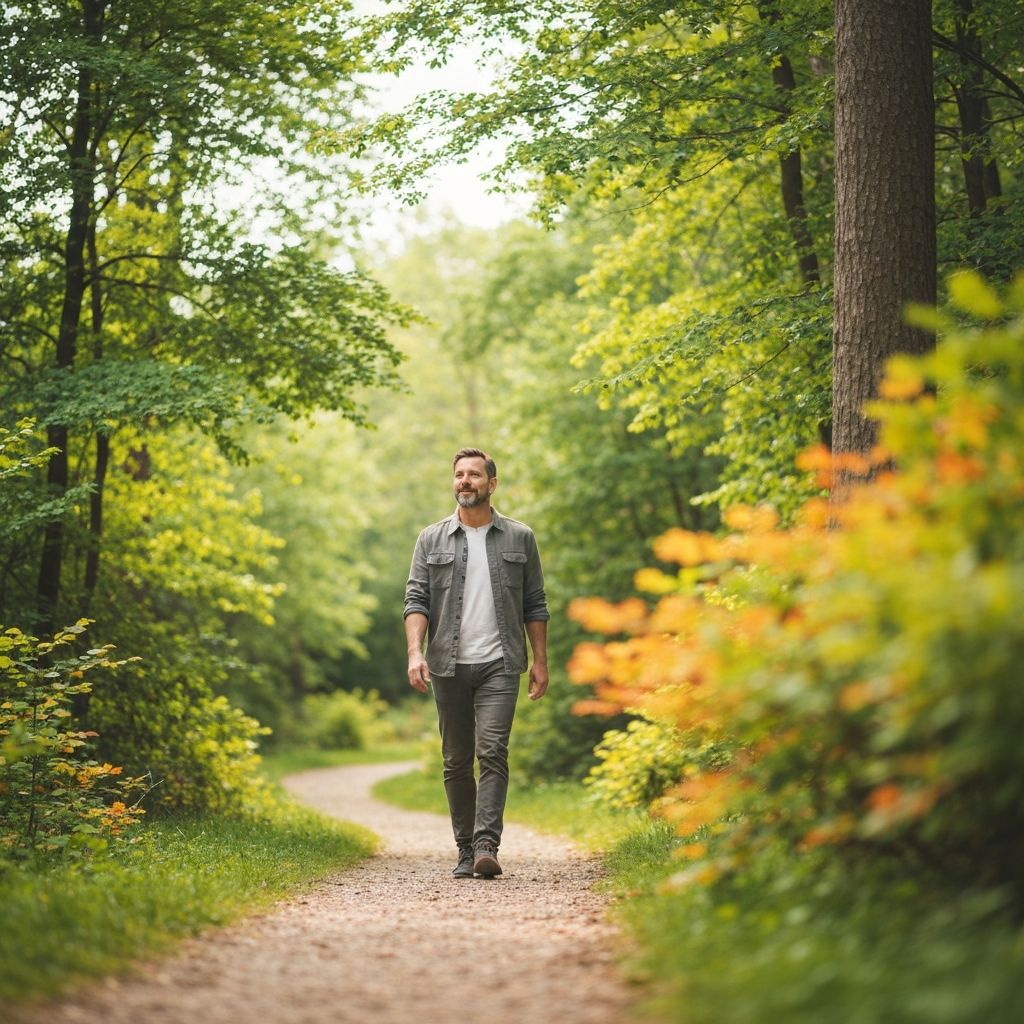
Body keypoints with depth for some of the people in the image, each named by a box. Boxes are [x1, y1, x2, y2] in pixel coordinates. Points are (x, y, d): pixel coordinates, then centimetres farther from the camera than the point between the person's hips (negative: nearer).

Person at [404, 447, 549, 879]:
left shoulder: (519, 538, 7)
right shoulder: (431, 540, 8)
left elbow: (534, 605, 9)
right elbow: (416, 600, 1)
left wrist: (540, 660, 3)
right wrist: (415, 652, -13)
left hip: (499, 664, -2)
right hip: (449, 666, 2)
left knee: (492, 752, -14)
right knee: (457, 761, 7)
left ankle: (487, 847, -19)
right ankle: (465, 849, 15)